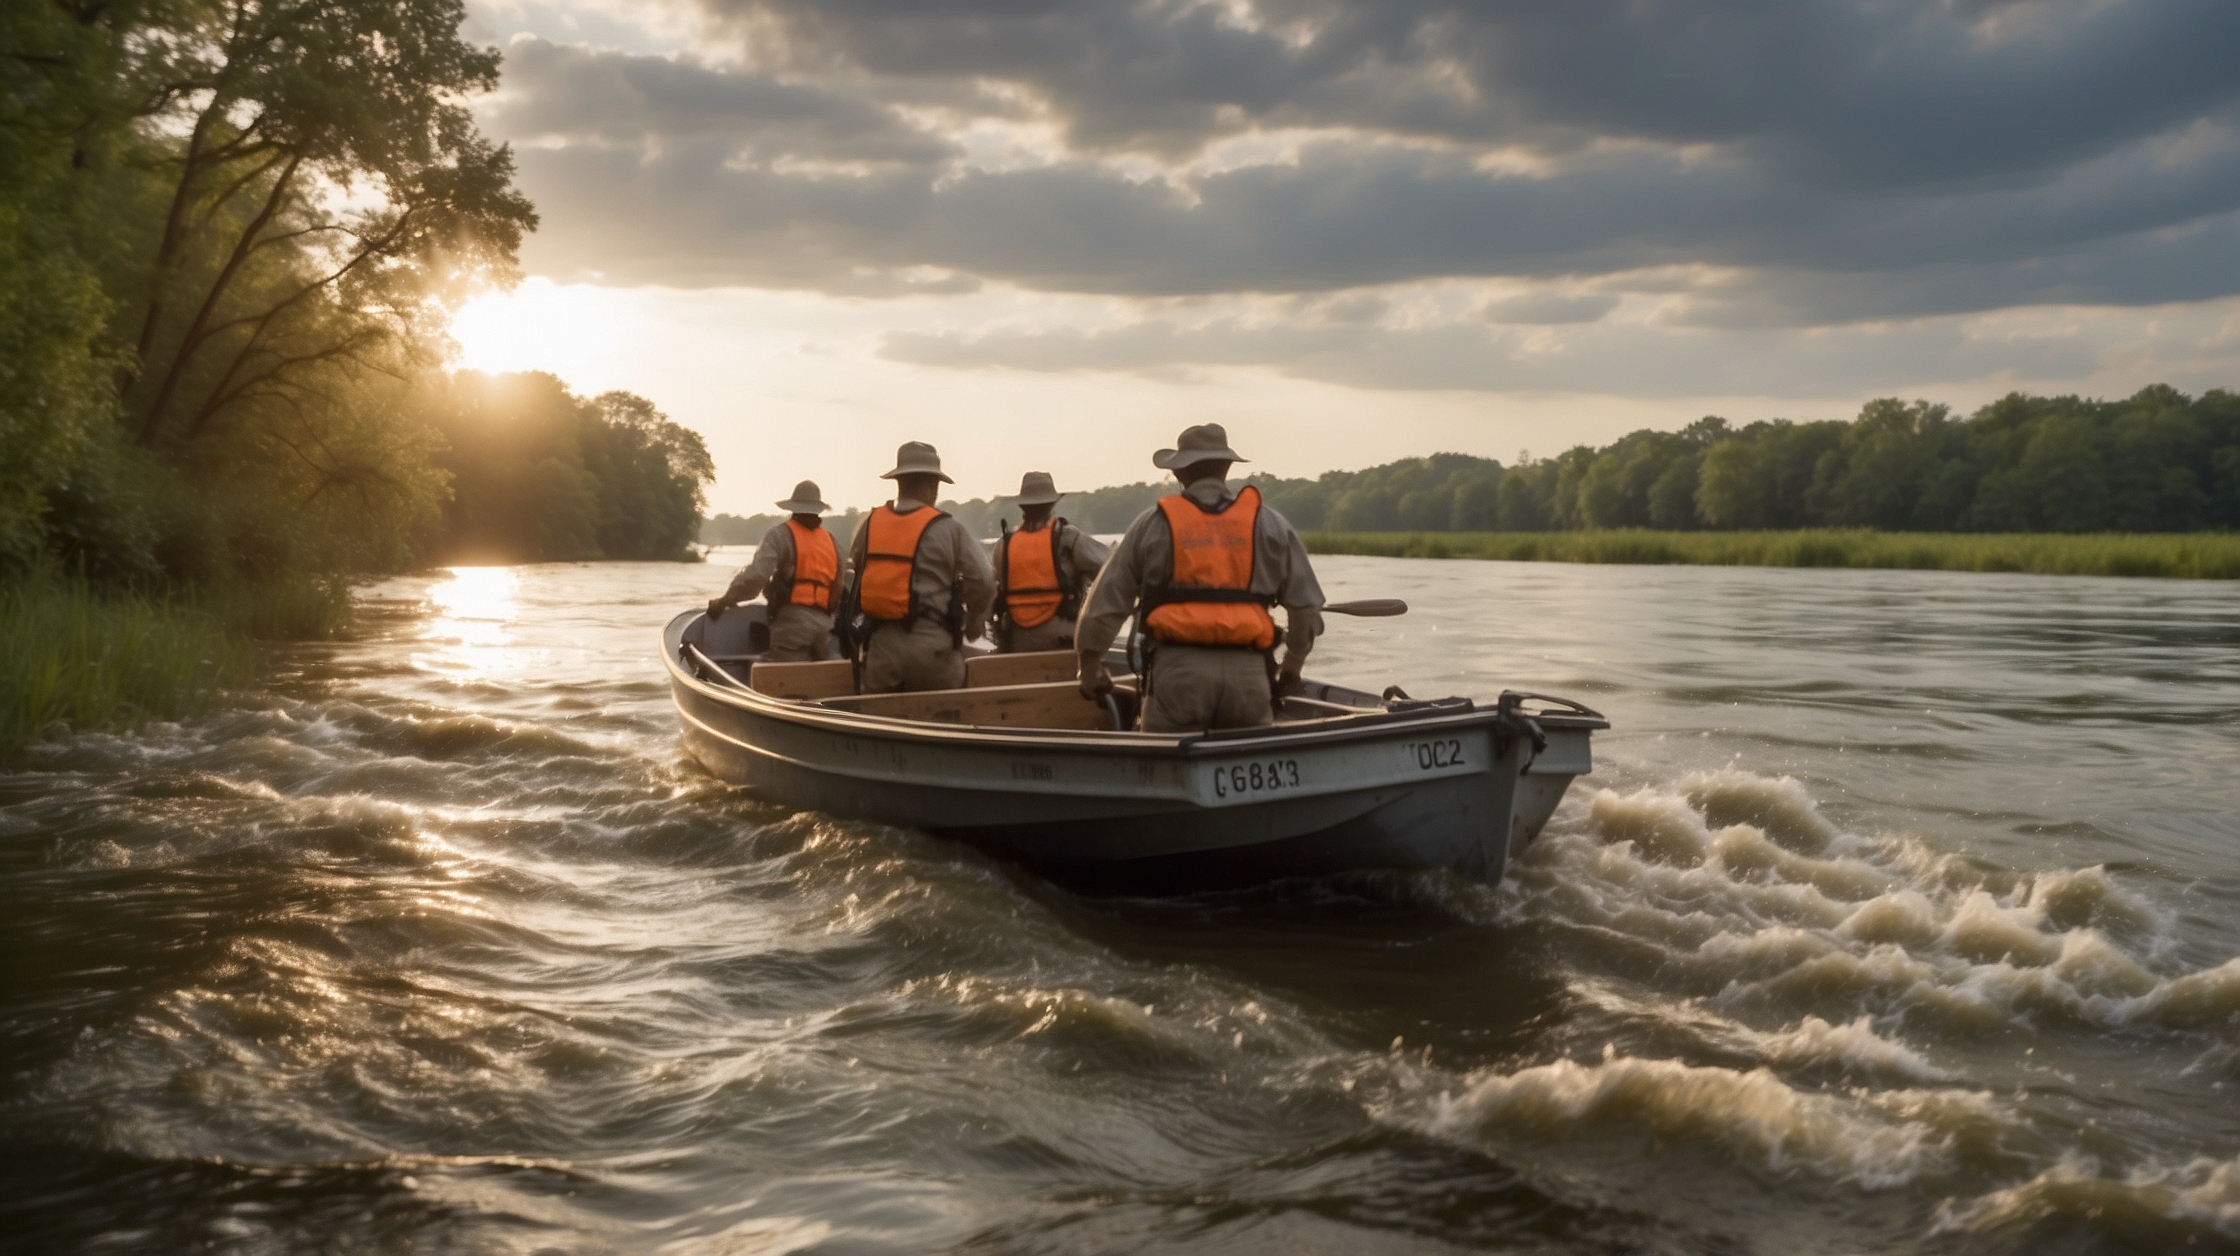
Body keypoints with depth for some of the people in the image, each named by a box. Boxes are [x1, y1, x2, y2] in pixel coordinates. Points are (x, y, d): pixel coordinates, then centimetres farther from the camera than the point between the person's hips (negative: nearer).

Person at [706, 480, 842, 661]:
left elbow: (756, 575, -12)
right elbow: (838, 591, 16)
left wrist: (725, 601, -3)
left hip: (792, 621, -5)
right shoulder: (831, 542, 18)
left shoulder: (779, 535, 1)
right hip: (824, 626, 6)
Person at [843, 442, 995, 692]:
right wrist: (973, 624, 14)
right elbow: (982, 583, -5)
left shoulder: (870, 524, 6)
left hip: (880, 646, 4)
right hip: (931, 644, -4)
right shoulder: (947, 529, -6)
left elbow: (854, 575, 11)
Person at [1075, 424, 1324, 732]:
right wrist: (1292, 664, 23)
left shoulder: (1153, 525, 6)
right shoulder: (1270, 525, 10)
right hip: (1248, 672, 2)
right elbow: (1305, 603, 10)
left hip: (1176, 669, -1)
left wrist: (1090, 665, 16)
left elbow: (1107, 601, 6)